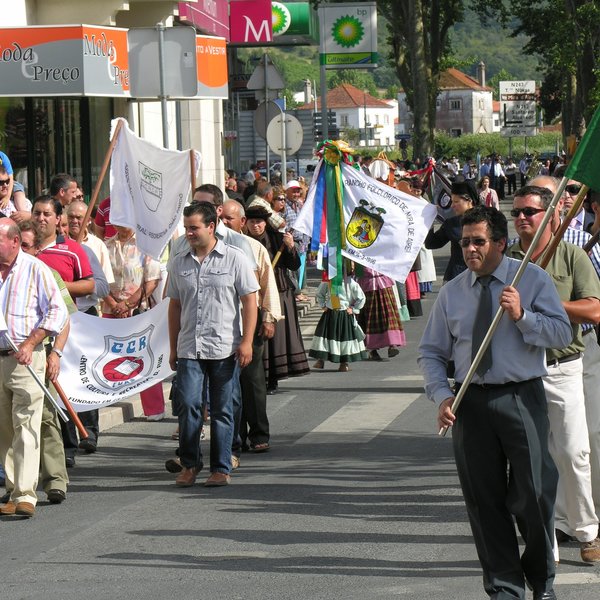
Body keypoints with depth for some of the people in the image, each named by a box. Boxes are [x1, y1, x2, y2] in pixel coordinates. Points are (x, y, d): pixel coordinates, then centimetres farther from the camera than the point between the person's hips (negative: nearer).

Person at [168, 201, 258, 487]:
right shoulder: (180, 263, 11)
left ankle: (221, 468, 10)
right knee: (188, 404, -7)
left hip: (224, 347, -2)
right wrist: (173, 347, 14)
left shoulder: (234, 259, 0)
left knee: (222, 409, 3)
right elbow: (175, 306, 16)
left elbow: (249, 301, -1)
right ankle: (189, 464, 7)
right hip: (189, 348, 3)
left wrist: (246, 341, -9)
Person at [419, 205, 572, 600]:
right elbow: (431, 352, 12)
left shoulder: (533, 279, 1)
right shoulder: (452, 292, 9)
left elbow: (563, 334, -5)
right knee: (485, 501, 5)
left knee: (533, 495, -2)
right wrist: (442, 396, -3)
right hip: (471, 403, 3)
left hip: (523, 399, -3)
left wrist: (522, 316, -18)